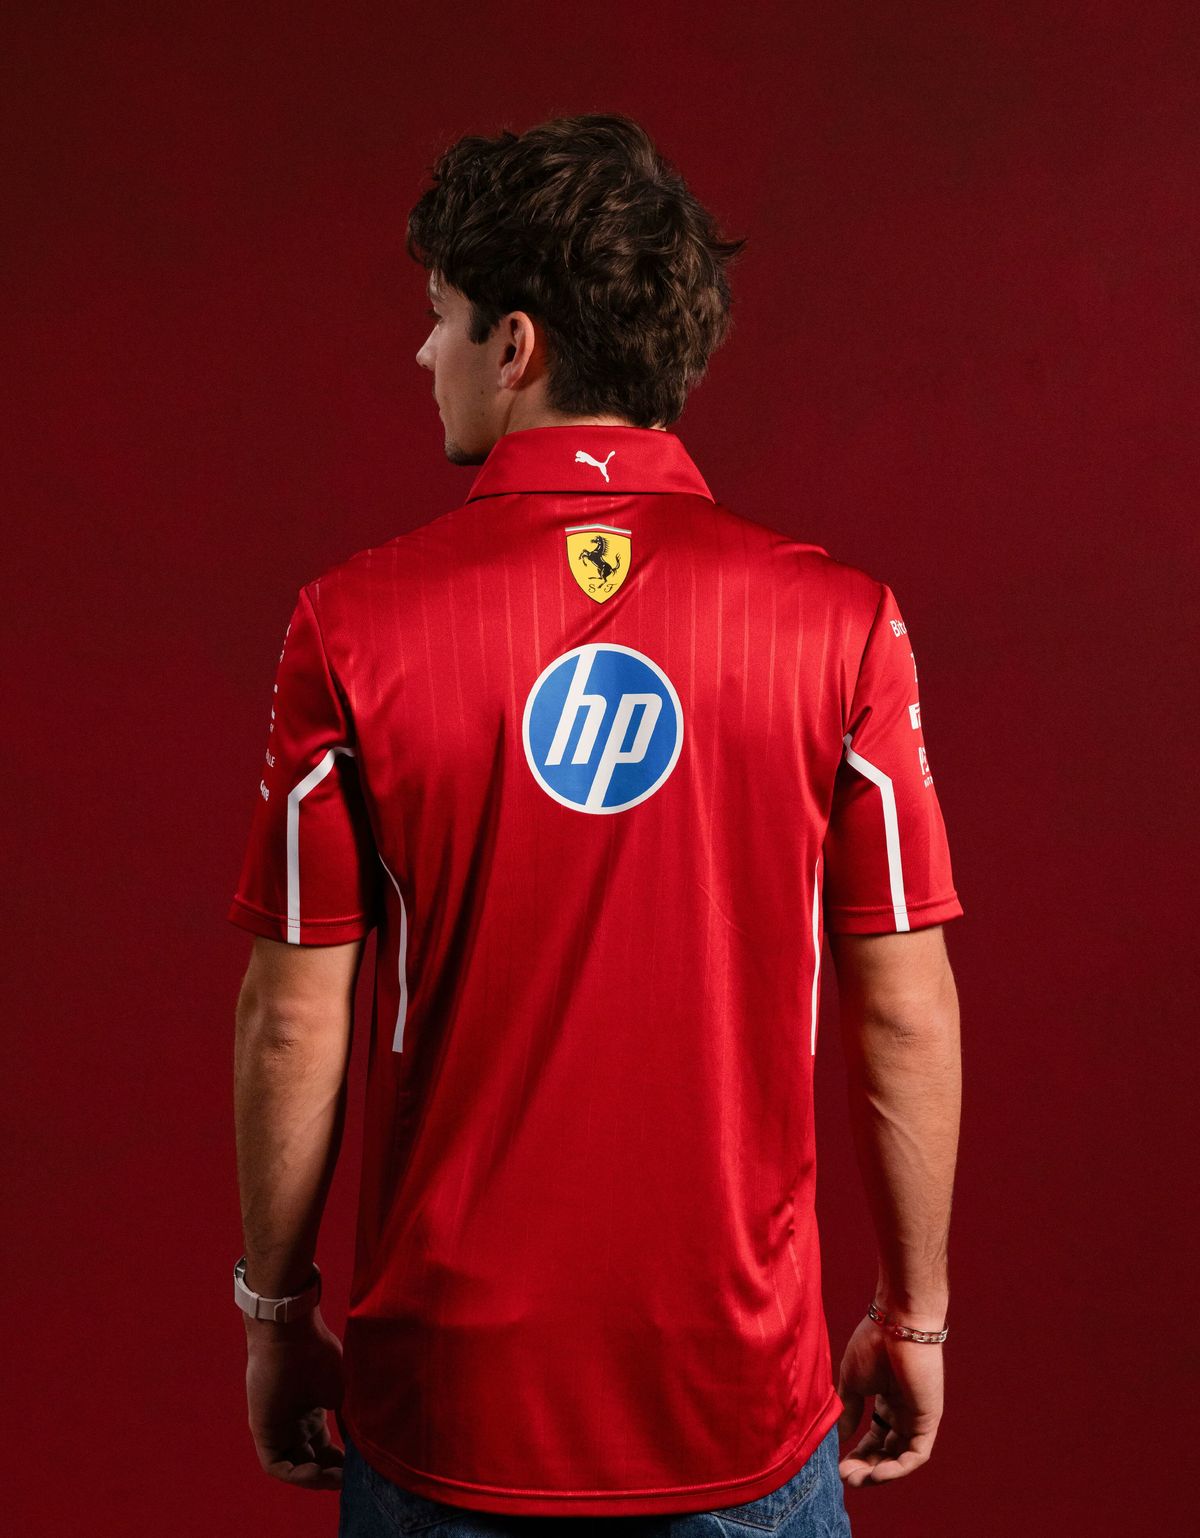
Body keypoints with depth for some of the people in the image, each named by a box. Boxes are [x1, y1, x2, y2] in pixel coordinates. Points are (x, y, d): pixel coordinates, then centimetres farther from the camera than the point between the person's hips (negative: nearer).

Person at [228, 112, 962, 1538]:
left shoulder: (354, 627, -12)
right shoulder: (838, 620, -11)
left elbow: (294, 1016, -8)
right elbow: (905, 1011, -7)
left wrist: (276, 1310, 7)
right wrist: (912, 1314, 7)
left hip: (445, 1394, 0)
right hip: (744, 1402, 1)